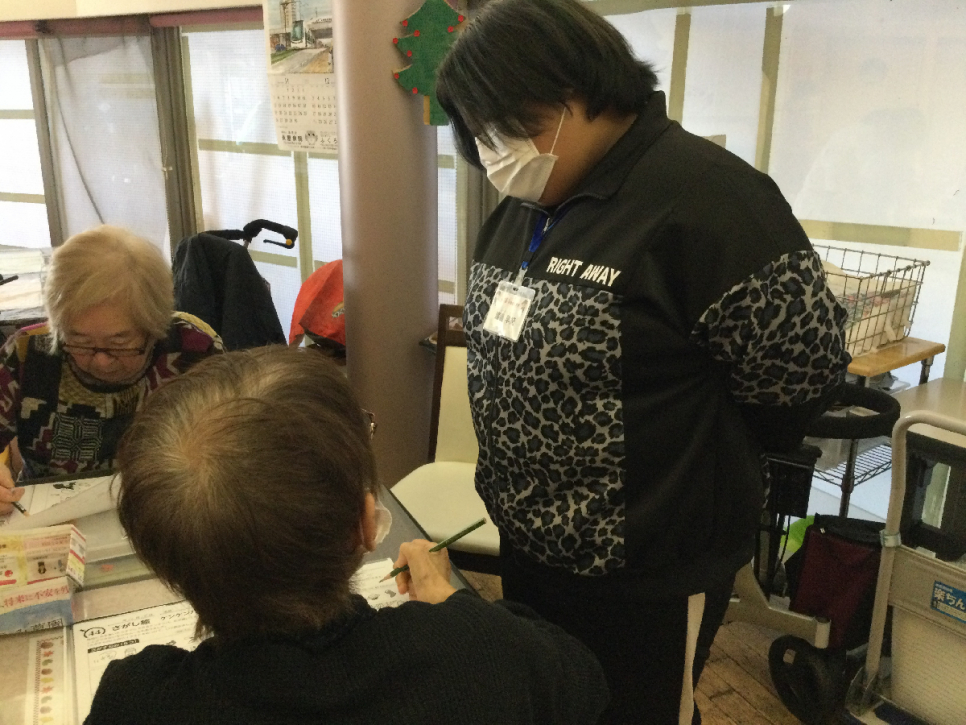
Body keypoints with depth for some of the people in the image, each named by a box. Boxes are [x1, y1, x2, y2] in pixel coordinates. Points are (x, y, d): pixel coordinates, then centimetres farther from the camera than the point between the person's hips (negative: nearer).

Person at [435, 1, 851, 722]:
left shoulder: (704, 197, -23)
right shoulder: (525, 205, 3)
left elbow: (799, 374, -19)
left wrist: (686, 468, -4)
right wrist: (521, 493, 7)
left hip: (648, 577, -7)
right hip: (528, 544, 8)